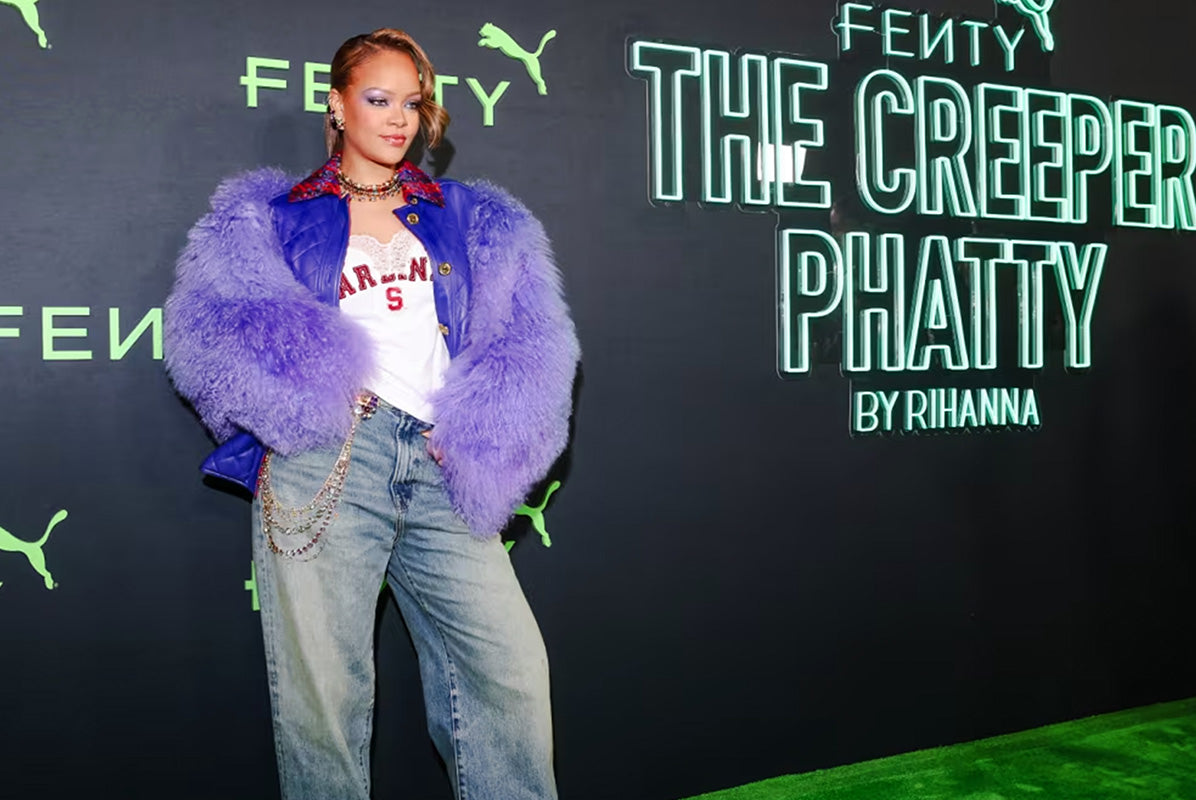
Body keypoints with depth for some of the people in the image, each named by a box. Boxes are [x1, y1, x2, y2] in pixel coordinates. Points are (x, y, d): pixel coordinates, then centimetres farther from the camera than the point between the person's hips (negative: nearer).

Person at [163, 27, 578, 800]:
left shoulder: (470, 219, 21)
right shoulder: (274, 217, 15)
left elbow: (529, 337, 12)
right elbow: (210, 329, 3)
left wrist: (477, 434, -3)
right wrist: (319, 389, -9)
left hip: (438, 466, 2)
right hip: (324, 461, -2)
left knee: (511, 669, -5)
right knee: (324, 685, 0)